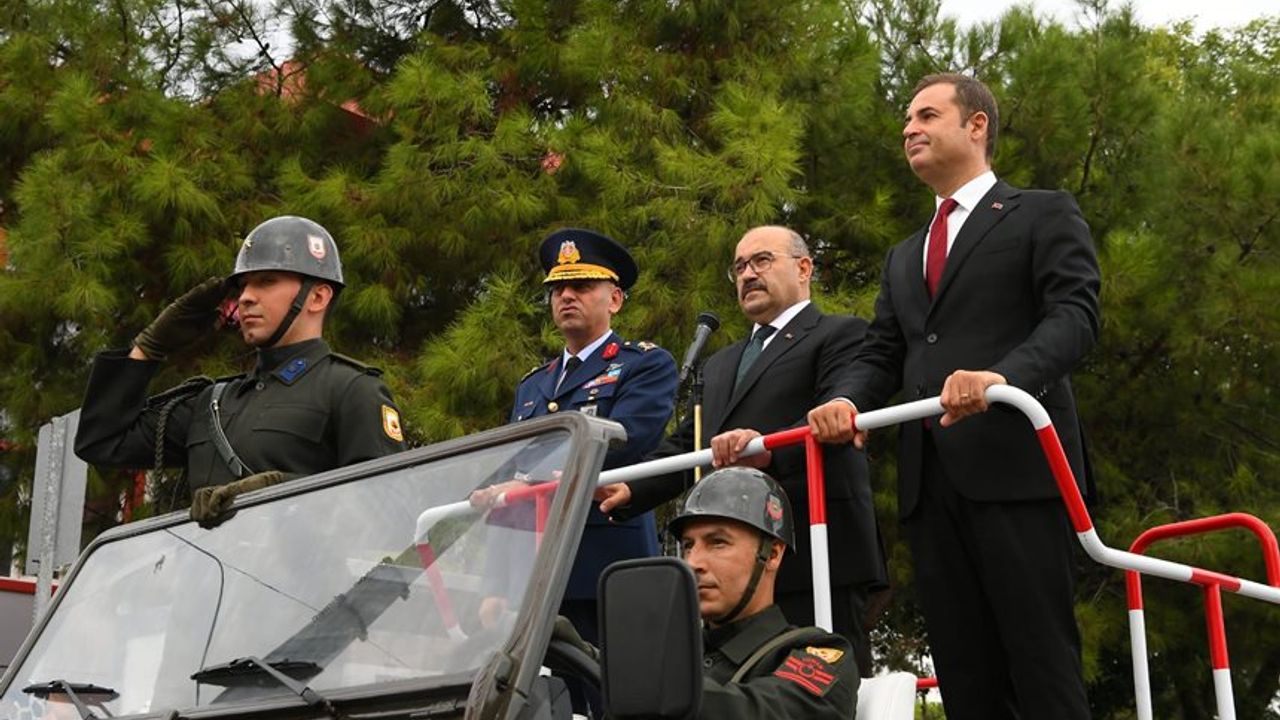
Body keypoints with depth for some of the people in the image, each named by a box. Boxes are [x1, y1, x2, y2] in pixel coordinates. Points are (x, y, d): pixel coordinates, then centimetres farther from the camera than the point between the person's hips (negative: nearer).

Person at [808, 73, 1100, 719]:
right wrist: (846, 400, -5)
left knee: (1041, 661, -8)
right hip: (931, 479, 6)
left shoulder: (1044, 215, 8)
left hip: (1015, 467, -6)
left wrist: (1000, 376, -26)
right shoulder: (904, 257, 28)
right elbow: (882, 353, 19)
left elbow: (1074, 315, -7)